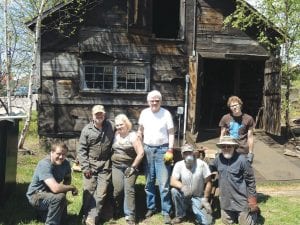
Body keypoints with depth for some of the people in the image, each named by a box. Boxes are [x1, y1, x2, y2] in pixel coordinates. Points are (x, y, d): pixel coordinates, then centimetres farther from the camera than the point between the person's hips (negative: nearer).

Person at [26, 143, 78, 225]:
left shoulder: (65, 163, -9)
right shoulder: (45, 165, -30)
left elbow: (68, 178, 12)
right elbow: (55, 188, -41)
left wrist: (65, 188, -9)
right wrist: (72, 187, -25)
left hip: (49, 194, 8)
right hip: (36, 195, -8)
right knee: (60, 197, -33)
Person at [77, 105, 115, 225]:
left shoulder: (111, 126, -1)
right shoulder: (87, 129, -3)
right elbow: (81, 149, -3)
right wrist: (85, 167, -9)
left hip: (105, 164, 1)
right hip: (91, 163, -1)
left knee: (101, 192, -1)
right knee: (88, 191, 3)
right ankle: (85, 215, 17)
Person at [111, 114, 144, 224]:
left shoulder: (133, 136, -8)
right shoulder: (116, 135, 7)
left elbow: (141, 153, -12)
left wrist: (133, 167, -11)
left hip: (129, 167, -3)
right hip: (116, 167, 3)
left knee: (129, 190, -8)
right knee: (118, 189, -4)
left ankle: (130, 216, 0)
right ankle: (115, 209, 23)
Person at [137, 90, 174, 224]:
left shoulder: (166, 113, -5)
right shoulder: (144, 113, 5)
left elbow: (171, 133, -4)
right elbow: (140, 130, 15)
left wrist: (170, 150, -11)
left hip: (162, 149, -4)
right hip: (147, 149, 4)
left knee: (164, 183, -4)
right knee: (149, 182, 12)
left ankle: (166, 212, 4)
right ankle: (150, 207, 26)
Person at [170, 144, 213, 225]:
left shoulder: (202, 164, -14)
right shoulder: (178, 165, -11)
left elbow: (208, 183, -8)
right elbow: (173, 181, -20)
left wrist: (205, 199, -9)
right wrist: (182, 187, -40)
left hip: (198, 197, -2)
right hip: (184, 196, 2)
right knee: (174, 191, -31)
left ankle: (196, 210, 15)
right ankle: (180, 215, -7)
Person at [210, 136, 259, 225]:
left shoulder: (241, 160, -16)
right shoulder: (219, 158, -2)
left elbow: (250, 181, -11)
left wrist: (252, 201, -10)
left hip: (241, 200, -5)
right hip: (226, 200, 5)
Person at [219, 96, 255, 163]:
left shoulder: (248, 119, 1)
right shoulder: (225, 118, 5)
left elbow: (250, 137, 3)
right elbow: (222, 136, 10)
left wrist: (250, 153, -2)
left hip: (243, 152, -1)